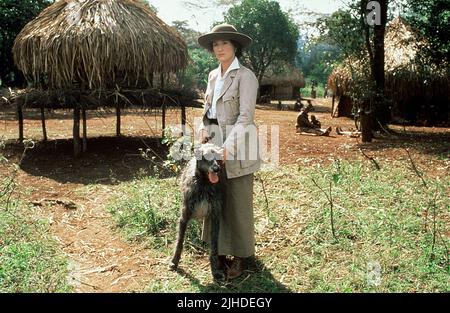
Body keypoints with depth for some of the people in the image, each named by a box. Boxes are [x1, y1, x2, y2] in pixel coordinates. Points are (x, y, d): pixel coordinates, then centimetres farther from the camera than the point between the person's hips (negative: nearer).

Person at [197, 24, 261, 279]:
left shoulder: (245, 76, -11)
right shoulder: (213, 75, 13)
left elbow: (245, 116, -18)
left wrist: (227, 147, -24)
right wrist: (204, 129, -1)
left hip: (236, 144, -7)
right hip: (214, 143, 7)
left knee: (238, 201, 3)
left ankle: (242, 256, 18)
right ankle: (221, 250, 29)